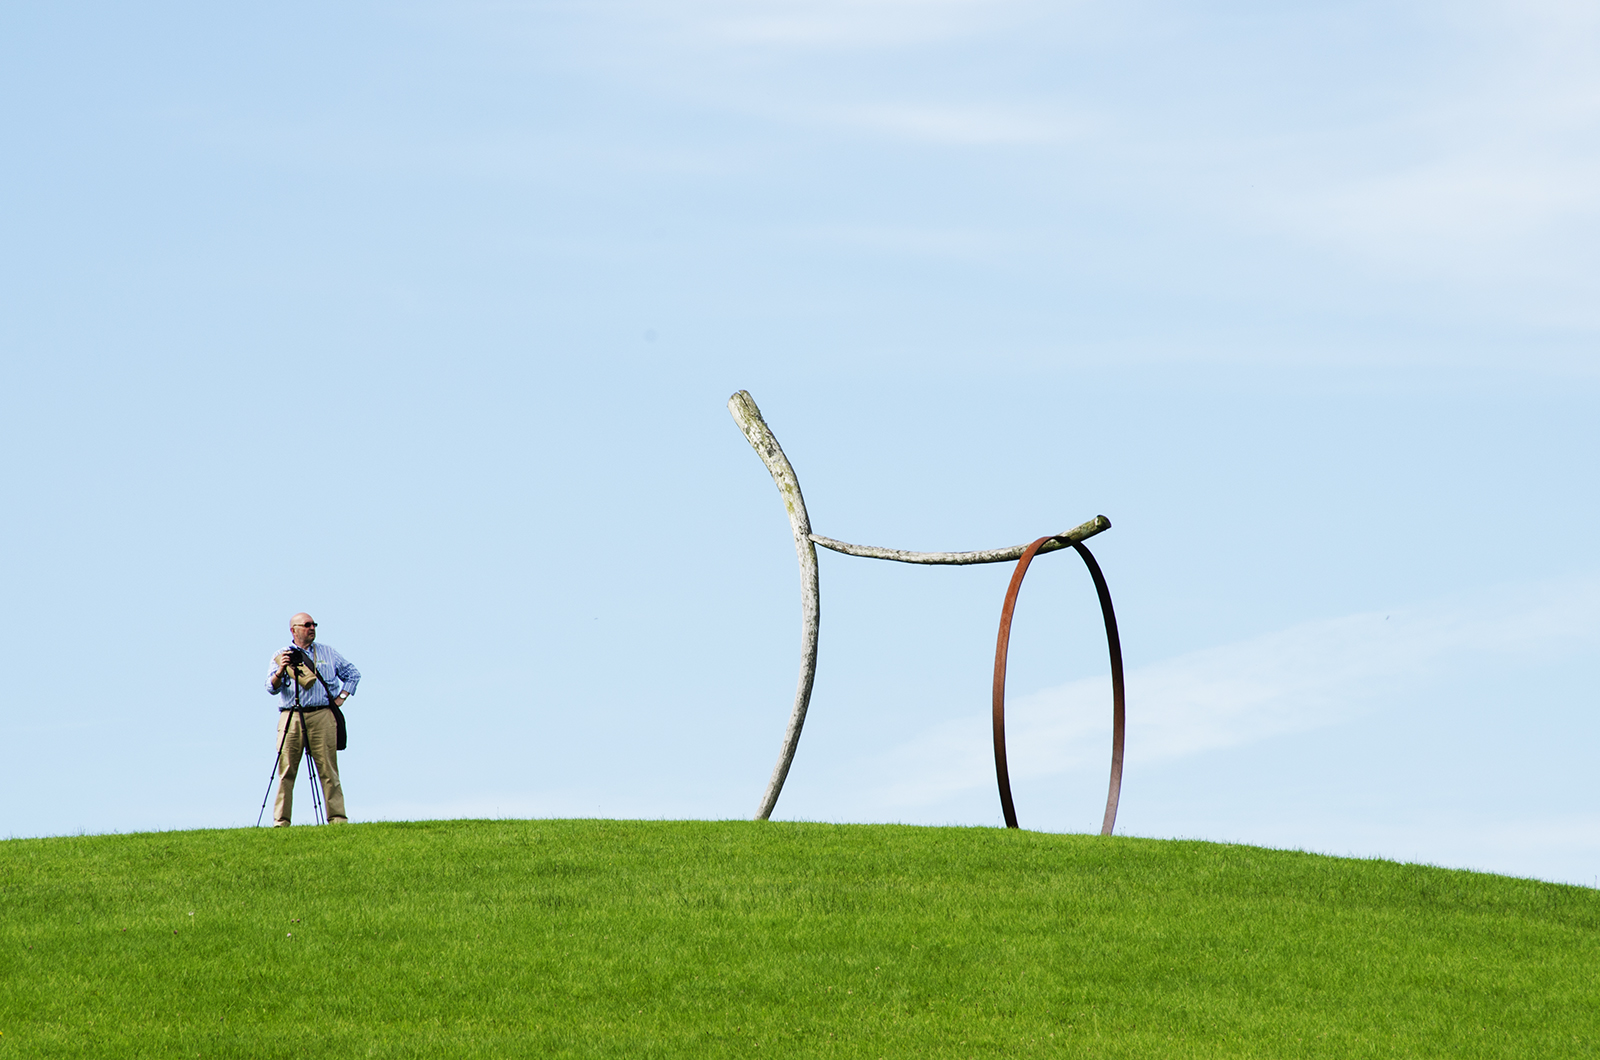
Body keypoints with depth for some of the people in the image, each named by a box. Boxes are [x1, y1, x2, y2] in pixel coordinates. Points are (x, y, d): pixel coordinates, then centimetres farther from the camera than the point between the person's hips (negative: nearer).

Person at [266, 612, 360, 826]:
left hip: (322, 717, 0)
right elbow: (271, 688, 2)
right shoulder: (281, 656, 13)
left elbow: (353, 674, 22)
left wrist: (341, 697, 9)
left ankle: (337, 818, -5)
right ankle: (281, 822, -5)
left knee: (329, 771, -5)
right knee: (286, 772, -5)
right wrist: (281, 671, -17)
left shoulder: (328, 653, 16)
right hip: (290, 717, 0)